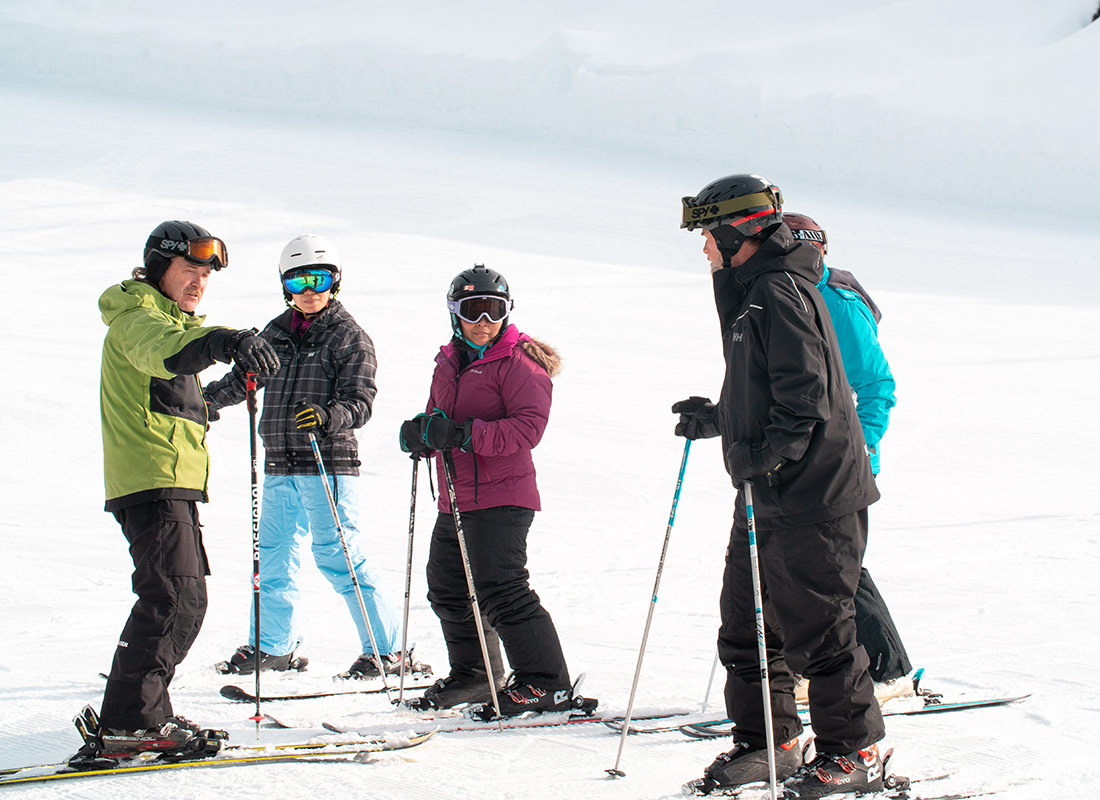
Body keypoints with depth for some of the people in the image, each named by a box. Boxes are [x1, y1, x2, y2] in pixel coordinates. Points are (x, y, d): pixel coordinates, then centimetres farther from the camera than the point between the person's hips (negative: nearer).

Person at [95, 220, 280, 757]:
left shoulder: (173, 320, 25)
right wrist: (221, 341, -51)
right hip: (153, 478, -11)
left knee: (181, 601, 14)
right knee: (175, 597, -19)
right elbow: (160, 350, -33)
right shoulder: (135, 317, -9)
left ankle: (146, 715, 19)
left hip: (173, 481, 11)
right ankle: (127, 723, -23)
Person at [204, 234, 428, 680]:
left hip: (329, 462, -6)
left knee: (337, 557, -11)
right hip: (280, 464, 6)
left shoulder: (350, 338, -3)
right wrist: (207, 400, 20)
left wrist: (327, 415, -31)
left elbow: (359, 403, -12)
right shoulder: (277, 334, 14)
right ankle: (274, 645, 27)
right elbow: (244, 377, 28)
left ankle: (386, 649, -6)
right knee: (274, 555, 12)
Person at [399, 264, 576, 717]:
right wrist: (421, 434, -1)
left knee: (500, 590, -15)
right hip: (455, 500, 9)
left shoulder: (517, 363, -9)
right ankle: (473, 676, 32)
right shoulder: (448, 364, 15)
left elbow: (529, 426, -19)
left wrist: (466, 434, -27)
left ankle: (547, 684, -10)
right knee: (448, 590, 16)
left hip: (501, 496, -9)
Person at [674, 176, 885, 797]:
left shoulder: (782, 293, -14)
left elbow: (804, 395, -22)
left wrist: (763, 453, -26)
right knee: (746, 624, 12)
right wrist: (715, 419, 24)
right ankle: (766, 742, 21)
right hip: (769, 491, 10)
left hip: (812, 492, -10)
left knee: (813, 627, -5)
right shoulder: (748, 293, 17)